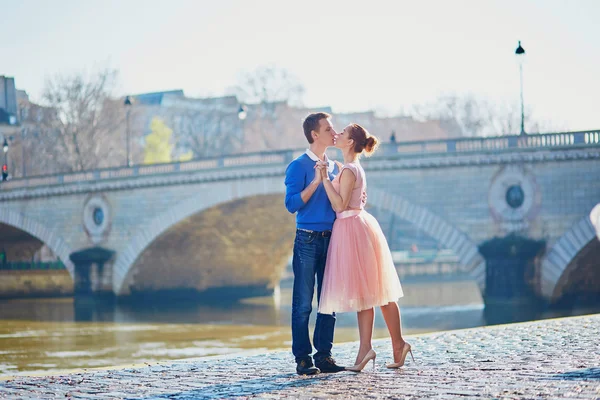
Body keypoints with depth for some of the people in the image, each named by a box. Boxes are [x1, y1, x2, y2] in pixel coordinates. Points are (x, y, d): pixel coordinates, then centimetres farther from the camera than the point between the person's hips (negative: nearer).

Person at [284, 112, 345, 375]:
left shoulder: (334, 167, 14)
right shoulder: (299, 166, -5)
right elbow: (292, 204, -12)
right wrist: (316, 181, -18)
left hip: (331, 239, 6)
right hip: (308, 240, -6)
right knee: (303, 303, -3)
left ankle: (324, 355, 12)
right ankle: (302, 359, 0)